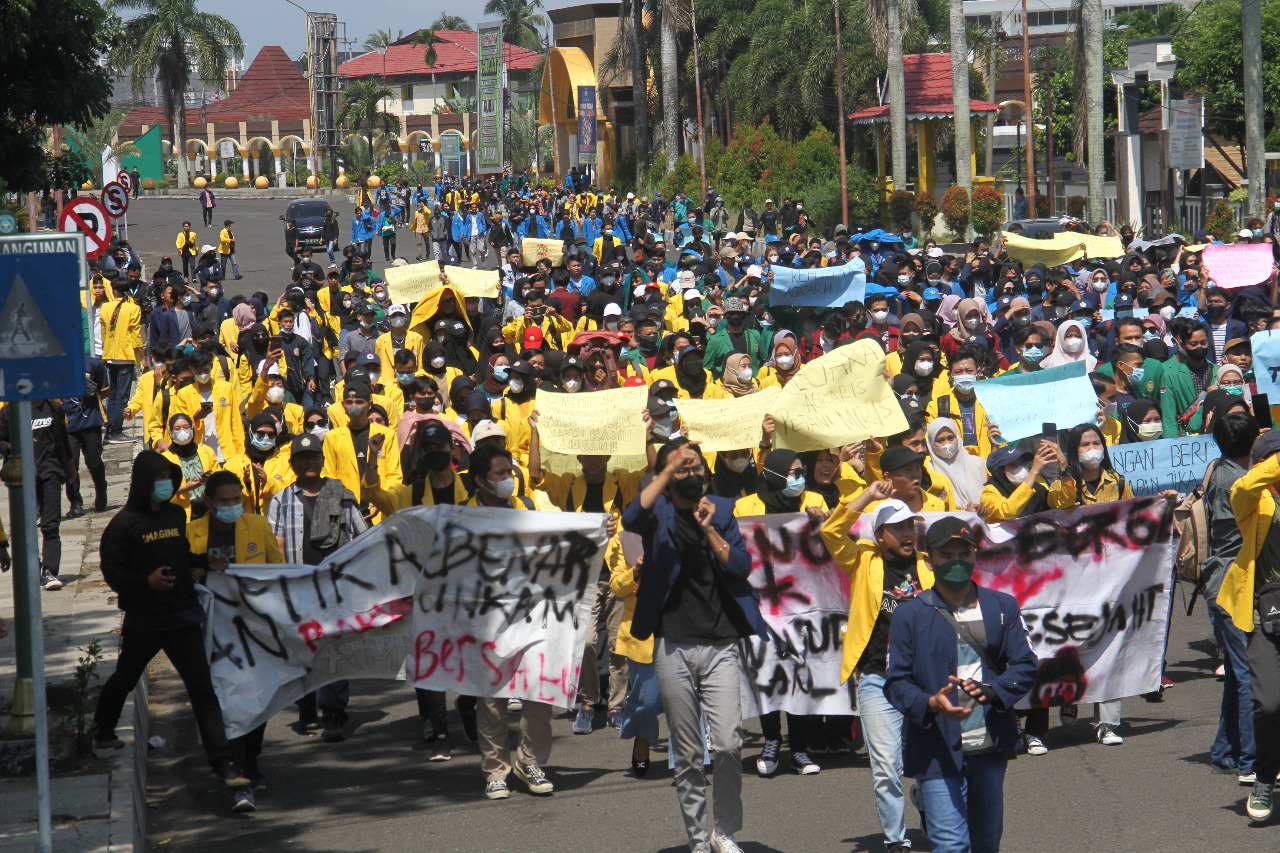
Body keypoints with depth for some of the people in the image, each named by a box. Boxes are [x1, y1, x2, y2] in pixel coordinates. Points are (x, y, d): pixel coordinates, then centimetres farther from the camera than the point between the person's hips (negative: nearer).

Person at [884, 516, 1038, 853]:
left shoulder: (1003, 607, 9)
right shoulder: (910, 615, 0)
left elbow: (1025, 665, 3)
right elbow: (896, 682, -2)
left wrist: (991, 690, -18)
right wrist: (932, 703, -23)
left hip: (991, 749, 4)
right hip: (938, 752, -4)